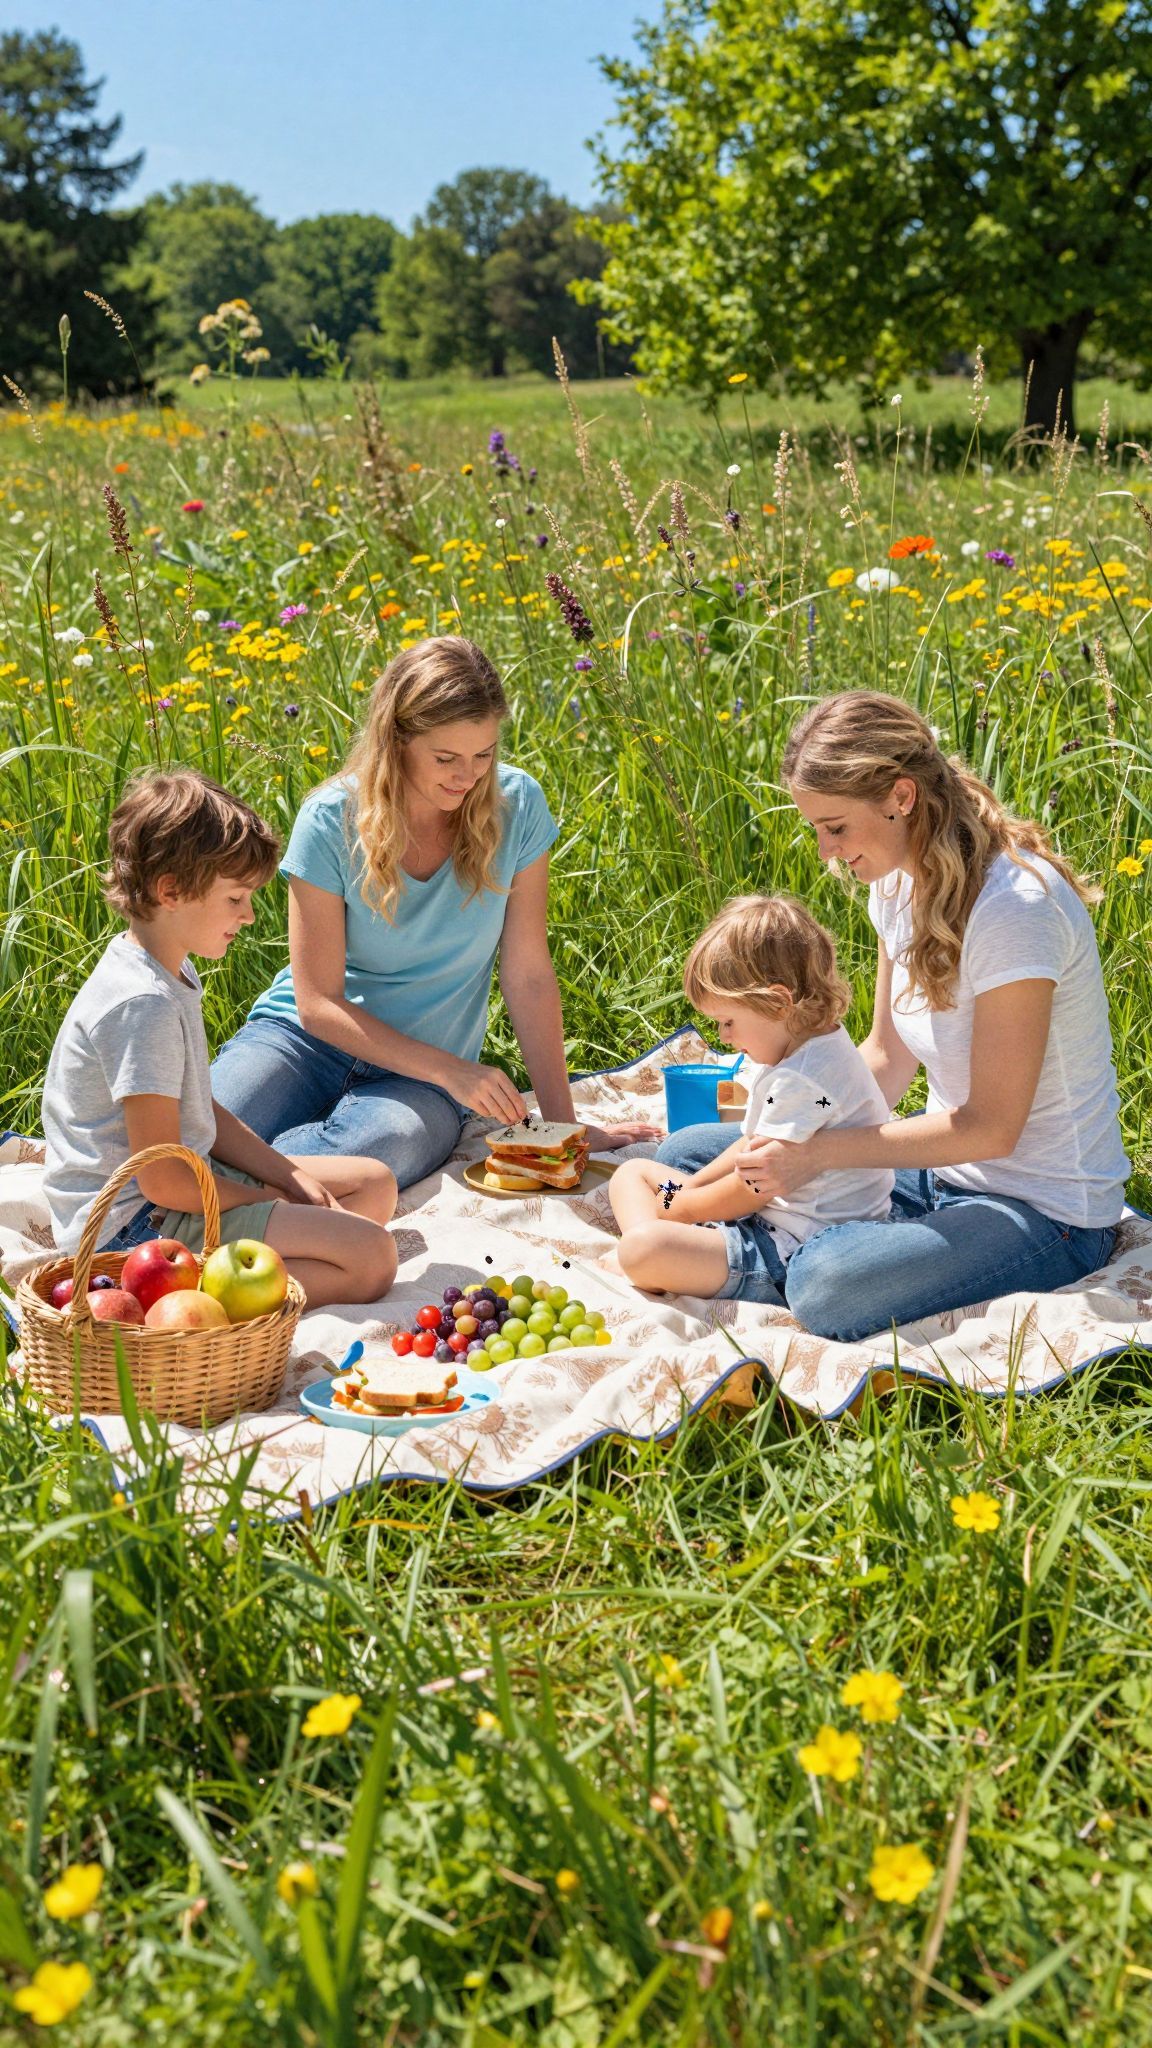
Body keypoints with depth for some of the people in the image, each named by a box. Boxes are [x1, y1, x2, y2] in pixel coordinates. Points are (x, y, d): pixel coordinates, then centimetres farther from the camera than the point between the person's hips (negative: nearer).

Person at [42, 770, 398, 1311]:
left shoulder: (173, 976, 10)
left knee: (375, 1184, 16)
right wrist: (259, 1202, -6)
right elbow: (163, 1181, -23)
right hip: (135, 1223, -11)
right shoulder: (143, 1006, -24)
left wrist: (289, 1178, 5)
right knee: (370, 1258, -19)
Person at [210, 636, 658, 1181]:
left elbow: (529, 976, -2)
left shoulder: (516, 805, -8)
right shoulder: (333, 821, -13)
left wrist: (564, 1123, -4)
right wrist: (451, 1070, -20)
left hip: (421, 1080, 2)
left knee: (392, 1142, -36)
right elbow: (317, 1003, -12)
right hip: (305, 1038, -1)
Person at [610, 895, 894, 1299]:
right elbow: (755, 1145, 21)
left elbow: (754, 1188, -20)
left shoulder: (805, 1081, -24)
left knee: (643, 1250, -34)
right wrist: (687, 1189, 10)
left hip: (797, 1251, -12)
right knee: (633, 1171, 16)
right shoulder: (794, 1051, 10)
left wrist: (677, 1206, -4)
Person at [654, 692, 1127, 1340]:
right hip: (940, 1170, 8)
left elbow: (991, 1127, -22)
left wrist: (820, 1153, -23)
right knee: (685, 1155, 4)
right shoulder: (899, 880, 0)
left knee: (829, 1289, -36)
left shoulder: (1014, 905, -26)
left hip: (1043, 1212, -8)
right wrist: (795, 1133, -9)